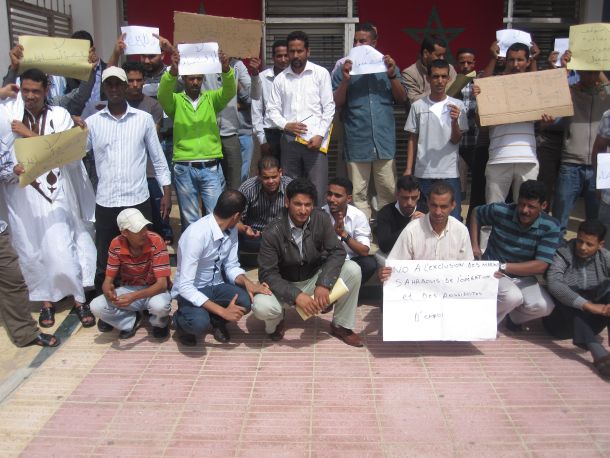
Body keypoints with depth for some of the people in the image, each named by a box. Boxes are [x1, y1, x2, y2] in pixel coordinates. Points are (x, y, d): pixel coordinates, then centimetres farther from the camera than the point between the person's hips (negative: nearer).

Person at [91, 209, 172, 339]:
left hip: (154, 290, -3)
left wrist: (134, 297, -42)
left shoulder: (156, 242, -24)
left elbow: (162, 283, -27)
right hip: (129, 289, 3)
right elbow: (108, 280, -8)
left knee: (160, 305, -37)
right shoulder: (116, 245, -14)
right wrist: (108, 290, -34)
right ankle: (132, 320, 5)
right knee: (96, 306, -22)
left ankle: (160, 323, 1)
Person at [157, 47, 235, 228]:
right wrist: (173, 71, -33)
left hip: (211, 167, 1)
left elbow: (229, 91, -8)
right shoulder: (175, 100, 5)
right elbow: (163, 94, -15)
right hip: (184, 169, 0)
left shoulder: (211, 98, 9)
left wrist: (226, 69, -28)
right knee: (189, 219, 9)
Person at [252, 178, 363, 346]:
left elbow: (337, 252, -15)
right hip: (285, 285, -2)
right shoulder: (273, 233, -22)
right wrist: (296, 295, -35)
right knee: (261, 306, -34)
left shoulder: (321, 219, -14)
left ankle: (341, 325, -1)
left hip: (314, 279, 3)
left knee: (353, 270, -21)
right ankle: (277, 323, 8)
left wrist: (324, 284, -31)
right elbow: (267, 273, -22)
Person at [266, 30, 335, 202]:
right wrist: (285, 125, -8)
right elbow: (272, 109, 10)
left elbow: (329, 108, 0)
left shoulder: (321, 73, 3)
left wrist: (319, 135, -9)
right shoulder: (280, 78, 12)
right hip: (289, 141, 3)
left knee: (317, 192, -7)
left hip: (314, 139, -3)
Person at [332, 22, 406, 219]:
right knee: (358, 193, 3)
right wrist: (345, 80, -14)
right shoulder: (344, 69, 7)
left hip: (384, 140, 1)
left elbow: (402, 98, 7)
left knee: (389, 191, 5)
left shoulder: (387, 66, 12)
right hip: (356, 142, -1)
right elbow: (336, 103, 0)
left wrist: (392, 75, -7)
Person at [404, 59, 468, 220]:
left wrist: (454, 121, -21)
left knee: (453, 218, 0)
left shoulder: (457, 106, 1)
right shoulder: (418, 106, 4)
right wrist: (408, 168, 3)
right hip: (423, 173, 1)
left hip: (450, 173, -1)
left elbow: (456, 140, -2)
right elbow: (412, 139, 8)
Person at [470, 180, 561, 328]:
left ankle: (513, 316, 10)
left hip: (523, 276, 2)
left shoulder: (550, 227, -15)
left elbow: (541, 266, -21)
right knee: (513, 297, -34)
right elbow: (476, 214, 7)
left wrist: (503, 266, -26)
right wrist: (474, 246, 0)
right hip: (493, 270, -2)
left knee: (544, 306, -25)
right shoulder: (500, 211, -16)